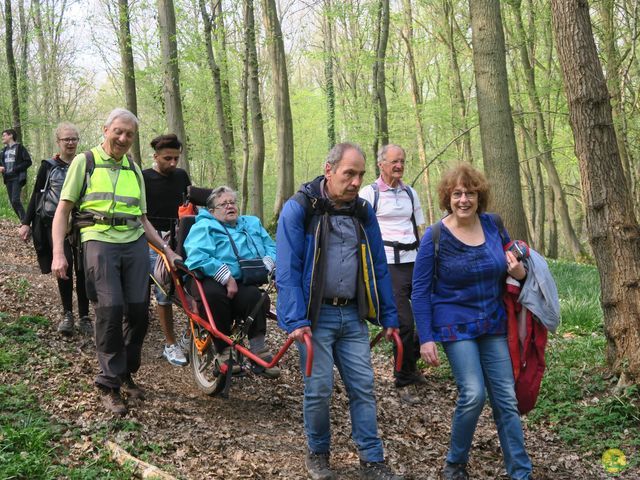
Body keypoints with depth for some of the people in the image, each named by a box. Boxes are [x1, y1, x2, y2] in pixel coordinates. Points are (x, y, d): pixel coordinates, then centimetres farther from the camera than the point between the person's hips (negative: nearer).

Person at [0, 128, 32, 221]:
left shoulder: (19, 147, -3)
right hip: (8, 179, 7)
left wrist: (16, 169, -15)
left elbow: (28, 162, -7)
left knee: (15, 200, -19)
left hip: (17, 178, -7)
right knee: (12, 202, 5)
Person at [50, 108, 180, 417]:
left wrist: (167, 250, 13)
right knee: (110, 310, -14)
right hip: (100, 242, -4)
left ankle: (126, 374, 18)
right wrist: (58, 253, -9)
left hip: (135, 243, 4)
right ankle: (109, 385, -2)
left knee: (138, 311, -3)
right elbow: (63, 210, 2)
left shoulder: (134, 170, 19)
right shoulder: (85, 162, 6)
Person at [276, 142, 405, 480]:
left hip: (353, 315, 5)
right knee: (319, 389, 2)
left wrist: (389, 317, 10)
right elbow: (287, 269, -13)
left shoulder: (363, 212, 8)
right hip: (316, 315, -4)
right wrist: (296, 321, -20)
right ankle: (317, 453, 23)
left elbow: (378, 267, 12)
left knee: (363, 388, 5)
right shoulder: (299, 208, -9)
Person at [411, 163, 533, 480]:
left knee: (506, 399, 4)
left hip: (493, 324, 4)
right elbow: (420, 291, -7)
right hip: (456, 326, -4)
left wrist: (520, 272, -9)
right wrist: (425, 338, -11)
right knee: (473, 394, -15)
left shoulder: (493, 225, -1)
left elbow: (512, 261, 16)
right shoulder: (435, 237, -11)